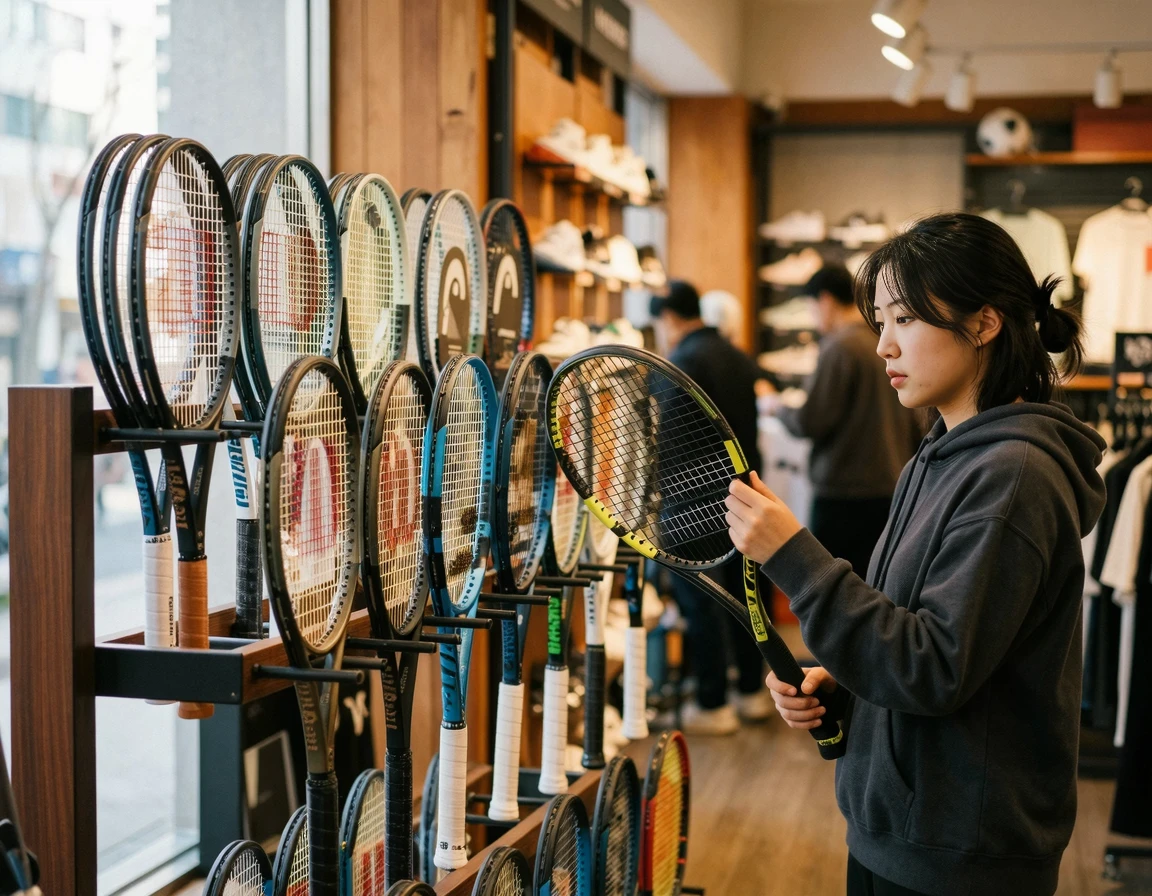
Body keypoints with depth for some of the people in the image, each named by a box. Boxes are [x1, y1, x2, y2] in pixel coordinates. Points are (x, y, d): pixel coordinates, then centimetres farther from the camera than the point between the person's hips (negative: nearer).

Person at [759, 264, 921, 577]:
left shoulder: (841, 347, -12)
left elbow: (809, 424, -15)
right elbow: (915, 430, 15)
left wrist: (776, 406, 5)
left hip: (844, 496, -7)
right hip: (893, 491, 8)